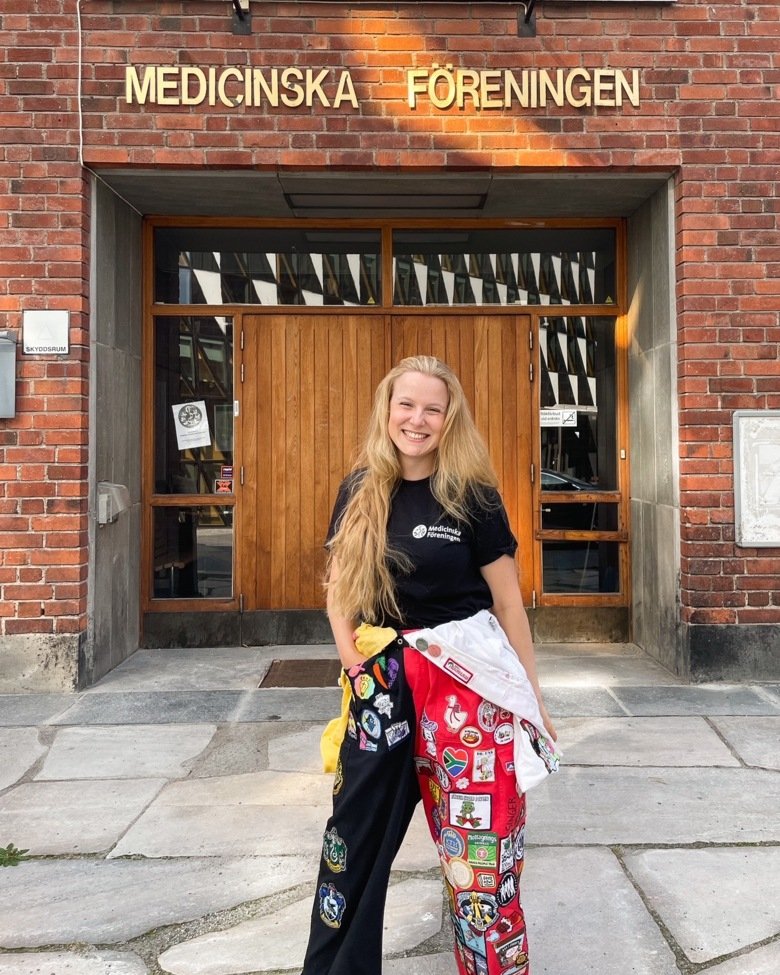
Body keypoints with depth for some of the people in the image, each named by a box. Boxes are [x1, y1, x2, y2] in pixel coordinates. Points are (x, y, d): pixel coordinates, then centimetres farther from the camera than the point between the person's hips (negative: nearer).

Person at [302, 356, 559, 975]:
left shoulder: (472, 495, -5)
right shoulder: (361, 492, 4)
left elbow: (508, 600, -1)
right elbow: (339, 591, 9)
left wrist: (533, 694, 3)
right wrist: (358, 668, -2)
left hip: (469, 675, -3)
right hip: (386, 679, 3)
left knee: (479, 833, 2)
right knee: (358, 831, 12)